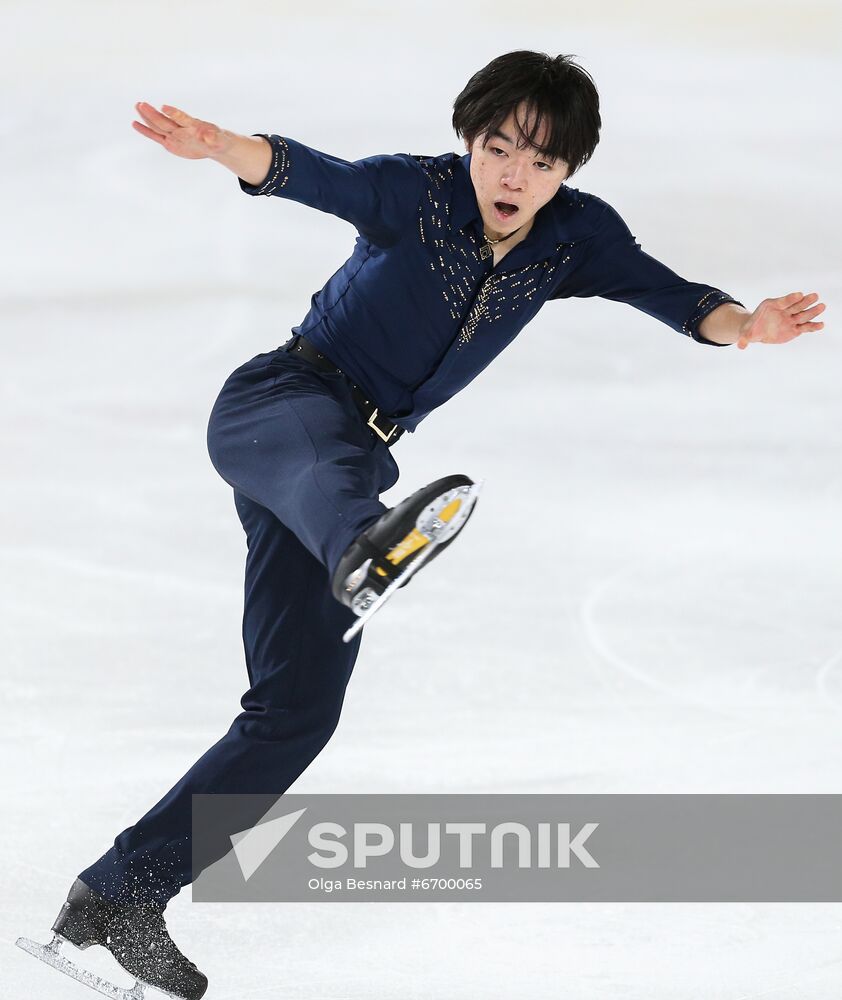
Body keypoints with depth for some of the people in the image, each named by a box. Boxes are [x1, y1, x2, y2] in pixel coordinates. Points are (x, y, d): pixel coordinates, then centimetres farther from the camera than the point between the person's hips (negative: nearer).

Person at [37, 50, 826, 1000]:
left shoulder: (576, 235, -1)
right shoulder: (416, 192, -14)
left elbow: (662, 292, -14)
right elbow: (320, 178, -33)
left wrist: (736, 323, -37)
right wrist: (224, 147, -55)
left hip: (356, 454, 6)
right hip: (275, 402, -6)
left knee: (298, 710, 0)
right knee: (337, 453, -44)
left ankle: (120, 894, 8)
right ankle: (369, 553, -83)